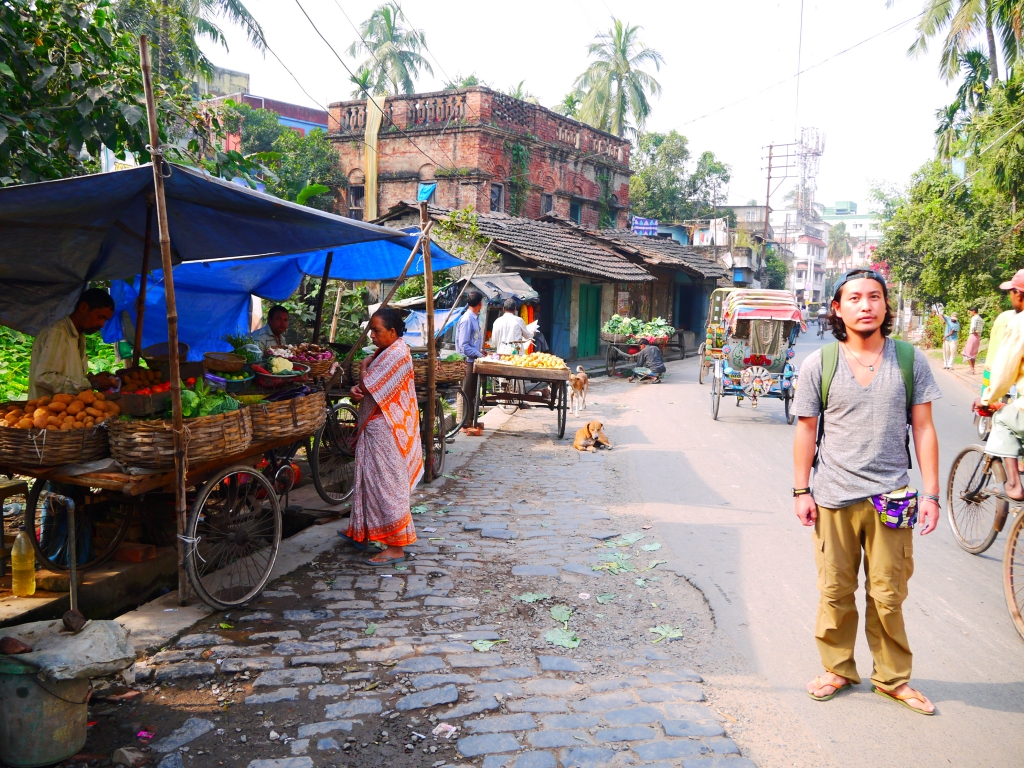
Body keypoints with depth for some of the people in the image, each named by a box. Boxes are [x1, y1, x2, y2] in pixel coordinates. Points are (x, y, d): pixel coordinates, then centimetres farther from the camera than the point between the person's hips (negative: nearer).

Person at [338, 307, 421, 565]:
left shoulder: (396, 354, -19)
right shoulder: (384, 352, 13)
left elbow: (368, 386, -22)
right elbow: (369, 386, 15)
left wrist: (363, 366, -2)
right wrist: (357, 389, -7)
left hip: (385, 429, -10)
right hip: (374, 426, 10)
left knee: (387, 483, -5)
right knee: (369, 479, 19)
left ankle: (396, 547, 1)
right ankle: (360, 531, 34)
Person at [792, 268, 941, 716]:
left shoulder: (910, 360, 1)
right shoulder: (818, 365, -1)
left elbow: (923, 429, 2)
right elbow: (806, 431, 3)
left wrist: (931, 493, -1)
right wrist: (801, 491, 1)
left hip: (891, 497, 0)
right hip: (834, 498, 0)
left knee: (888, 595, 7)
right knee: (835, 592, 11)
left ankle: (893, 678, 26)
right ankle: (838, 669, 29)